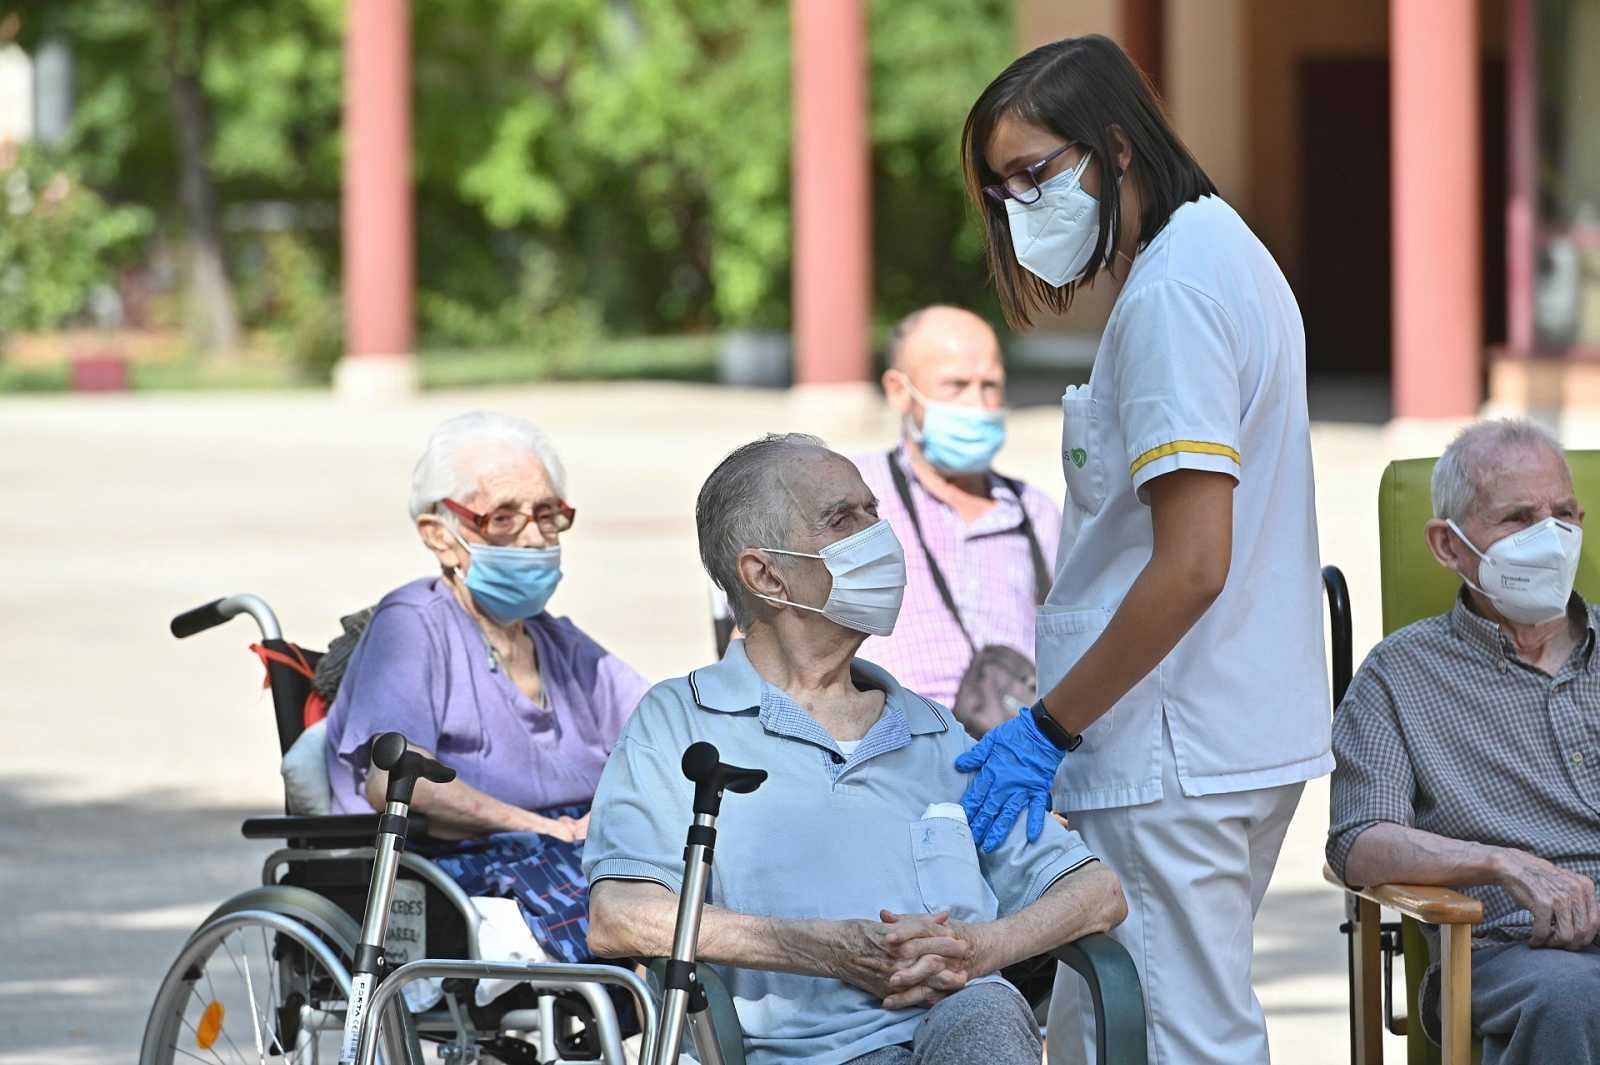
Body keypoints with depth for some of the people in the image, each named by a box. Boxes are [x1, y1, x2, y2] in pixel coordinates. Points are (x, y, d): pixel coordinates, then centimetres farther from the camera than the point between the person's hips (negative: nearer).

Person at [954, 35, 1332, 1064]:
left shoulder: (1170, 295, -16)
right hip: (1253, 734, 10)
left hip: (1171, 760, -10)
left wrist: (1050, 727, -16)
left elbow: (1191, 566, -22)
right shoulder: (1227, 256, 16)